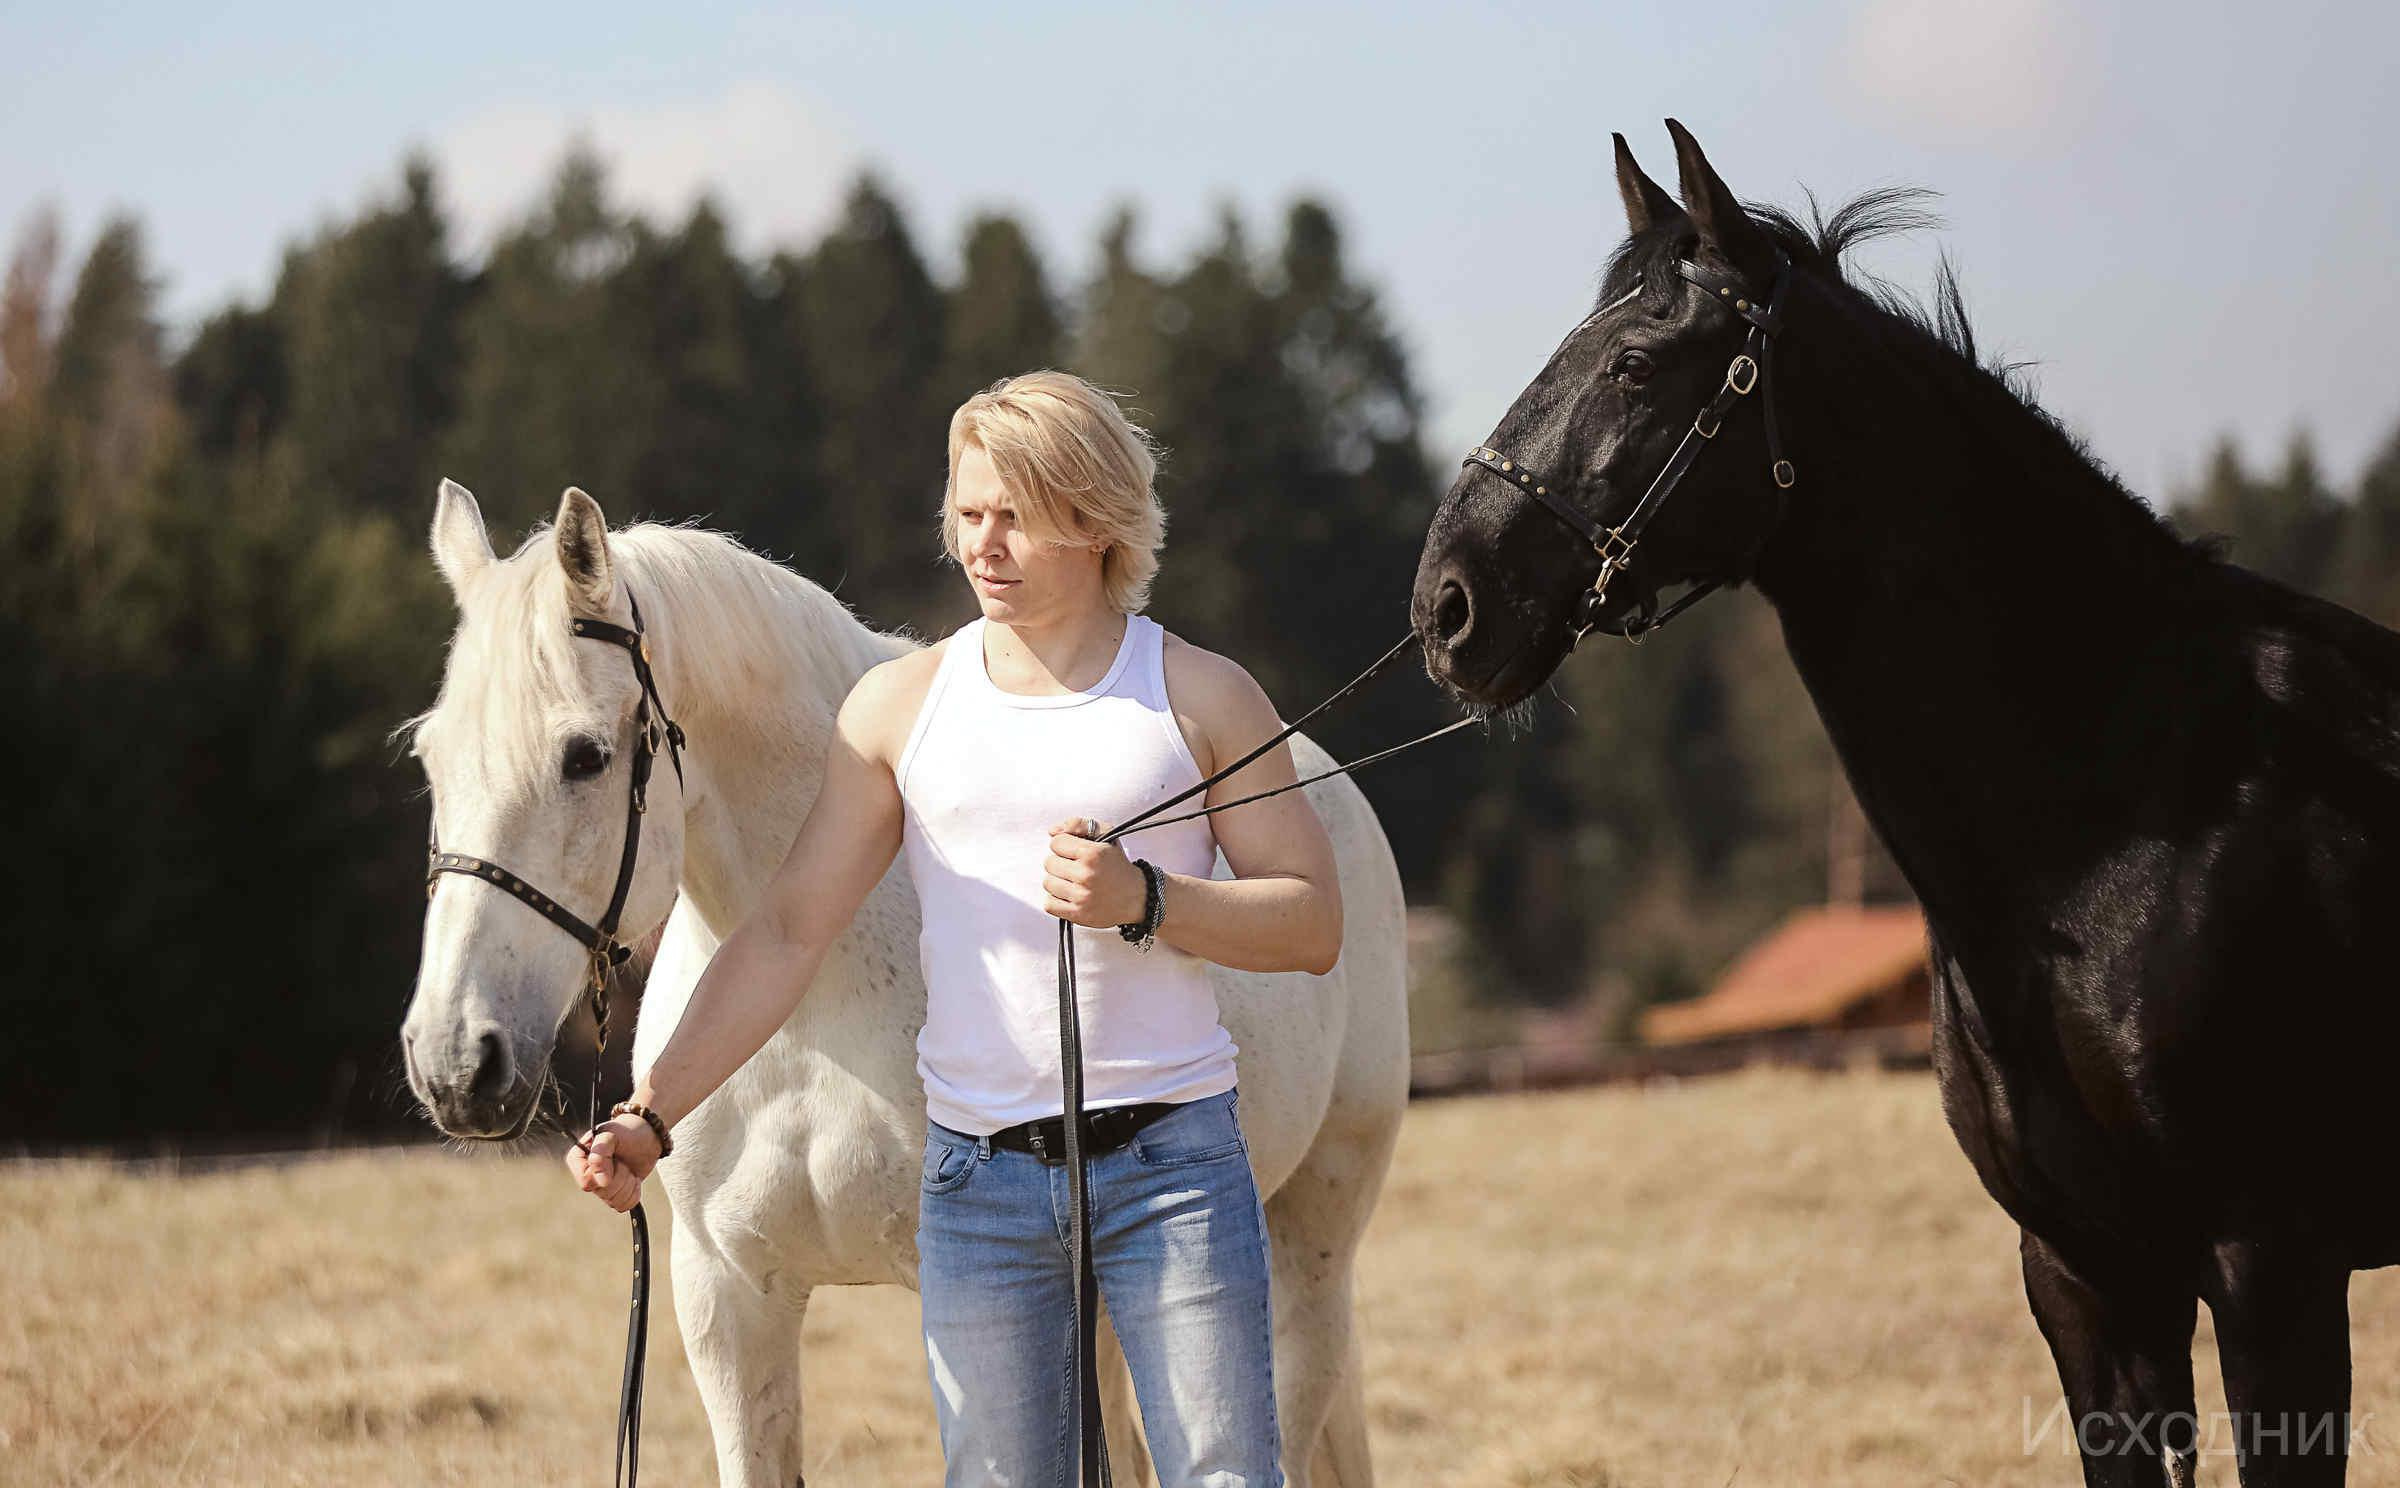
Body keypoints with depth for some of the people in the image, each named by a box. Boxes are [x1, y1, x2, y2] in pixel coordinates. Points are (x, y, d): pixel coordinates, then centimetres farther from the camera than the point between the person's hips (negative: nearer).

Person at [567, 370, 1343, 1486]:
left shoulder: (1203, 700, 2)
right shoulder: (901, 705, 6)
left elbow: (1315, 924, 2)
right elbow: (787, 933, 4)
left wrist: (1143, 900, -15)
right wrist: (652, 1114, -5)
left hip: (1172, 1164, -2)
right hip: (978, 1176, 2)